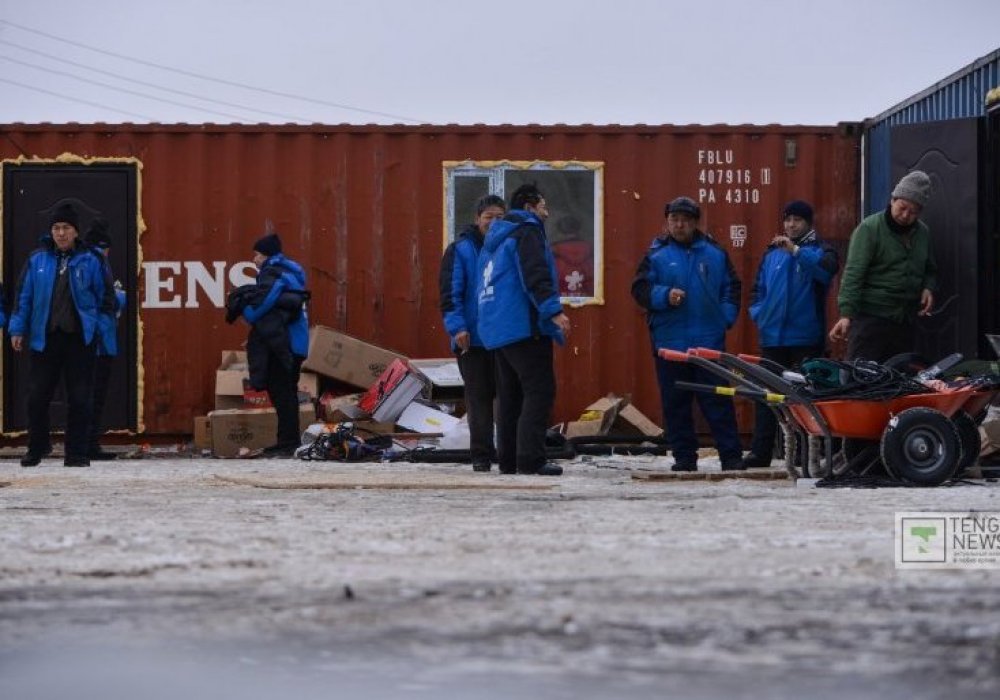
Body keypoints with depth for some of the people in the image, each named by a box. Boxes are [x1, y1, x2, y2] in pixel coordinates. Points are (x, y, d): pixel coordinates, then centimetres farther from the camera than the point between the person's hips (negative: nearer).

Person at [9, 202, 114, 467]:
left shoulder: (89, 262, 3)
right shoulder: (37, 260, 5)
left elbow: (104, 296, 9)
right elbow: (23, 296, 7)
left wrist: (100, 325, 3)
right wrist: (17, 329, 3)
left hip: (79, 339, -1)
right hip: (45, 339, 1)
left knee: (79, 398, 0)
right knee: (37, 396, 4)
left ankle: (76, 453, 8)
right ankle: (37, 447, 22)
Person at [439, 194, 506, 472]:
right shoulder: (460, 250, 0)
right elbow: (450, 293, -6)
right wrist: (457, 327, -16)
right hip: (472, 339, -3)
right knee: (479, 397, 1)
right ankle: (481, 455, 5)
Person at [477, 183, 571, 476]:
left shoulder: (494, 239, 23)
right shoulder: (527, 231, -6)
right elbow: (535, 276, -19)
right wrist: (553, 311, -25)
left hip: (496, 329, 10)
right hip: (524, 326, -10)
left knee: (510, 394, 12)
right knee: (540, 389, -11)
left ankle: (508, 459, 12)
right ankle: (530, 459, -19)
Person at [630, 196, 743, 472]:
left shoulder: (714, 253, 9)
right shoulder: (656, 255, 5)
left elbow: (731, 286, 15)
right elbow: (640, 290, 0)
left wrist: (727, 315, 2)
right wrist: (665, 296, -17)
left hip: (709, 340, 0)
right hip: (669, 341, 0)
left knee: (718, 400, -2)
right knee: (675, 402, 3)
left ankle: (731, 456, 0)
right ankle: (684, 457, 11)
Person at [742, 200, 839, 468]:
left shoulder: (818, 250, 2)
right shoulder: (772, 253, 15)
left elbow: (829, 267, -22)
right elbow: (759, 288, 22)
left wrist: (796, 250, -28)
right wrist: (758, 312, 5)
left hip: (806, 338, -4)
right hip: (773, 336, 4)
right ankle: (760, 451, 5)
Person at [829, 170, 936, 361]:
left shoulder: (923, 233, 14)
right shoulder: (869, 229, -6)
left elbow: (930, 270, 29)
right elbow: (853, 274, -14)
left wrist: (928, 288, 6)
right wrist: (846, 314, -23)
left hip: (905, 322, 6)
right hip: (870, 318, -6)